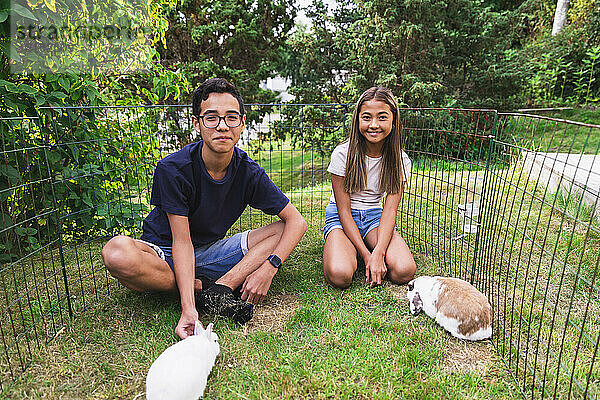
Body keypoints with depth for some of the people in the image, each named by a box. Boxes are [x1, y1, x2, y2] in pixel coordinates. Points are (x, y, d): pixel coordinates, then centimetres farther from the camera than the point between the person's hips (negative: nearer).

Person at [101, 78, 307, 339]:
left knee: (282, 231, -13)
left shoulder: (249, 172, -13)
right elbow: (182, 242, -23)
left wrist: (269, 268, -26)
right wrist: (188, 308, -34)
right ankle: (198, 289, -16)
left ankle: (220, 288, -25)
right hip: (163, 254, -2)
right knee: (118, 254, -35)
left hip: (211, 252, 3)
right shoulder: (172, 168, -22)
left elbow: (297, 221, -11)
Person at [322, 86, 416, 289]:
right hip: (341, 217, -2)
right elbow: (344, 210, -15)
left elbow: (390, 209, -10)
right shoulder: (343, 154, -15)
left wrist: (378, 253, -26)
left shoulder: (400, 160, -5)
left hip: (374, 216, 3)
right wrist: (366, 254, -21)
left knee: (404, 271, -23)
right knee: (340, 275, -30)